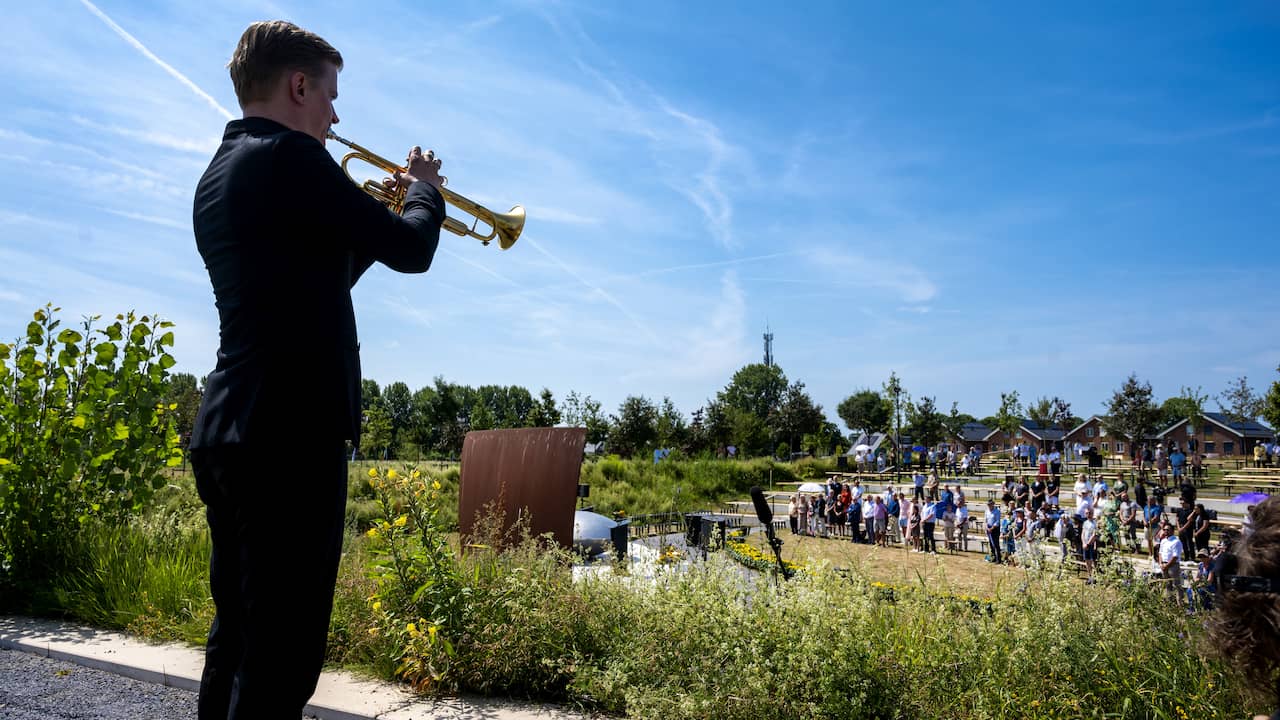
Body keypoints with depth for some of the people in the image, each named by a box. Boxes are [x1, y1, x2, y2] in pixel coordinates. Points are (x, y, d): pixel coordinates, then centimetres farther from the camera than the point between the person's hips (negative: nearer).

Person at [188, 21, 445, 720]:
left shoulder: (217, 176, 19)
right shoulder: (290, 157, -9)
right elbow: (410, 251, -7)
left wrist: (376, 210, 23)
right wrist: (424, 191, 13)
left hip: (225, 429, 10)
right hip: (289, 431, -10)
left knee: (237, 633, 18)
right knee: (280, 654, -3)